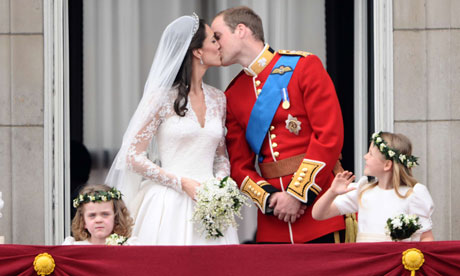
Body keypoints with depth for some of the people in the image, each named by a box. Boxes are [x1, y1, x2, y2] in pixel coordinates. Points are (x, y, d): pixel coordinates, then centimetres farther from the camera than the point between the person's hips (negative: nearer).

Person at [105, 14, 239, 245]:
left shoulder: (217, 99, 12)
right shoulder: (162, 98, -5)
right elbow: (133, 157, -5)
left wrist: (220, 183, -1)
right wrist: (182, 183, -13)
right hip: (170, 205, -5)